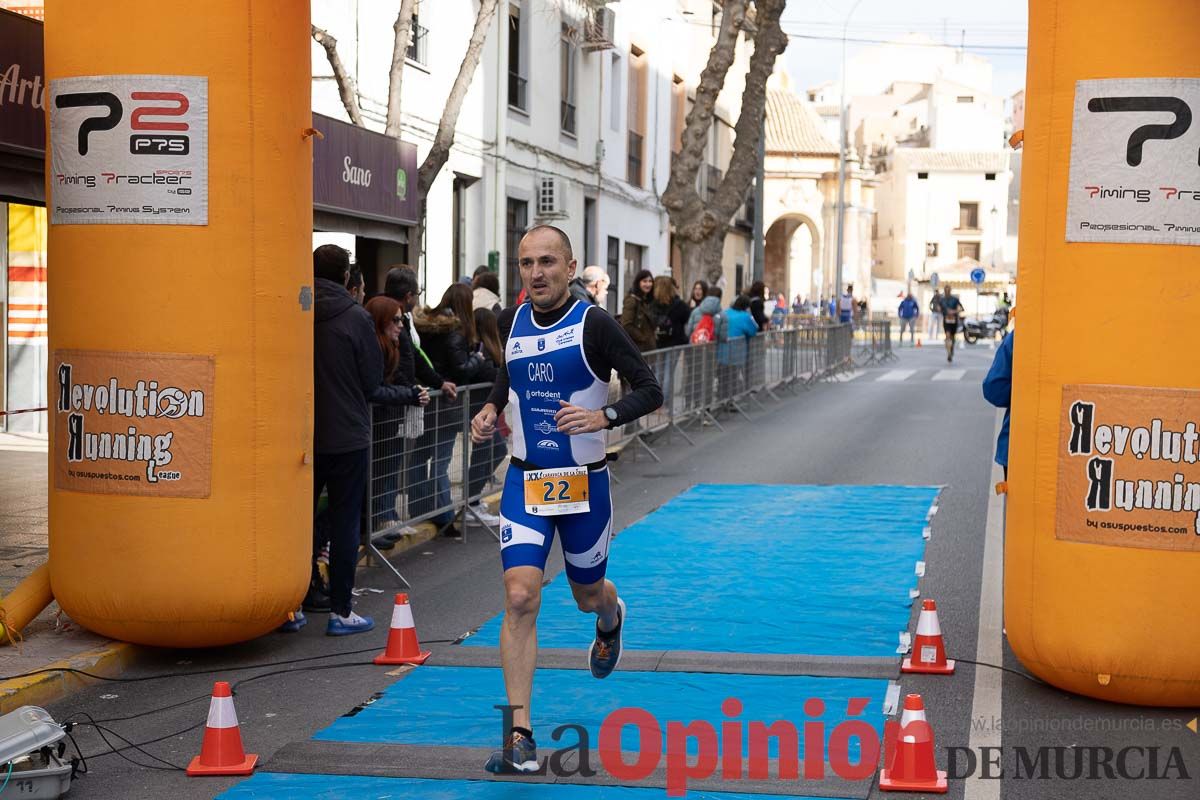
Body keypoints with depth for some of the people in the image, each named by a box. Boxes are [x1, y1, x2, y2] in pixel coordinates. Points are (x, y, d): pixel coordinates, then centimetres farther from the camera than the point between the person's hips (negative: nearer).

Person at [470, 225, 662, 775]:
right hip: (525, 481, 2)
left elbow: (649, 391, -13)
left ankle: (610, 620, 59)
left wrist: (604, 416, -30)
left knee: (588, 594, 17)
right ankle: (520, 736, -10)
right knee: (520, 598, -13)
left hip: (584, 482, -2)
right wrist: (491, 408, 6)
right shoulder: (511, 322, 2)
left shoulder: (594, 325, -13)